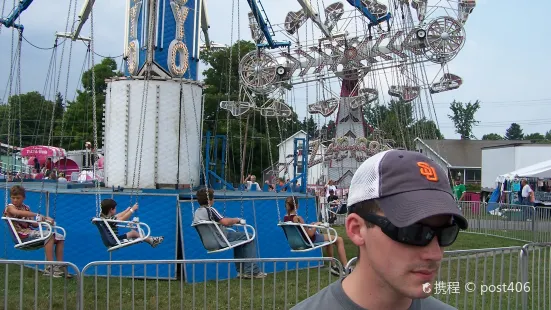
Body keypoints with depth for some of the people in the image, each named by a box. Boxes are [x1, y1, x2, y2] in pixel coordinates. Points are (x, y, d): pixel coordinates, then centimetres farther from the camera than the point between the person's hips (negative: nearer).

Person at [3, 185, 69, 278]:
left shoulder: (26, 208, 20)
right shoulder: (10, 207, -1)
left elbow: (33, 224, 14)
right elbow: (19, 213, -26)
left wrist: (44, 220, -5)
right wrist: (38, 216, -30)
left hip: (30, 231, 8)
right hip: (22, 235, -8)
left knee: (60, 238, -3)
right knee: (49, 235, -30)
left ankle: (60, 266, -6)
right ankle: (50, 268, -34)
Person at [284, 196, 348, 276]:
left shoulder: (285, 218, -3)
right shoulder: (297, 218, -28)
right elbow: (310, 234, -24)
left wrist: (309, 226, 9)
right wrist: (316, 225, -9)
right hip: (310, 241, -9)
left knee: (328, 238, 31)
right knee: (339, 240, 2)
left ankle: (333, 266, 38)